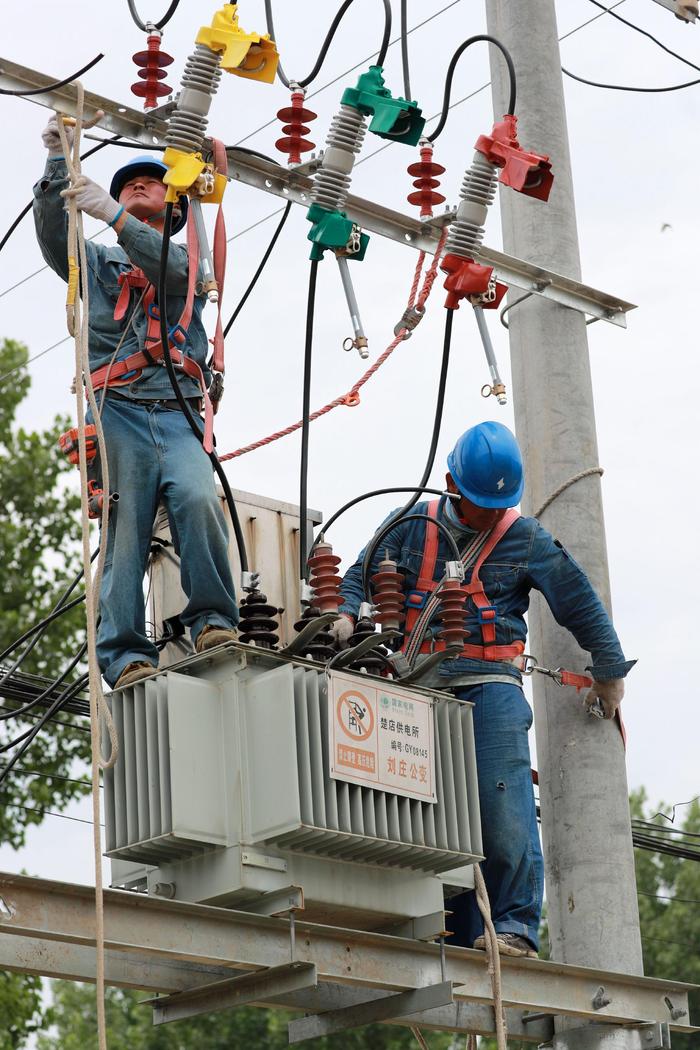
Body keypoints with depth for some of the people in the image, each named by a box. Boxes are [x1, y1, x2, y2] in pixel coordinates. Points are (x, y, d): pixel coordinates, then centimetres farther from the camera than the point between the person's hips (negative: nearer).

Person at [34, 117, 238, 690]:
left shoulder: (188, 260, 25)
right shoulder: (98, 262, 29)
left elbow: (169, 265, -1)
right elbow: (54, 237, 7)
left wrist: (112, 215, -14)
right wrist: (58, 163, -6)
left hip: (177, 412, 0)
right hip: (116, 411, 0)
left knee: (197, 499, -26)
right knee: (124, 529, -14)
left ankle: (213, 621, -20)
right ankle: (125, 653, -19)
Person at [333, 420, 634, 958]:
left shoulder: (526, 538, 5)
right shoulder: (412, 526, 11)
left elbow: (582, 606, 11)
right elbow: (361, 575, 16)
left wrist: (610, 673, 15)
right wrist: (347, 614, -6)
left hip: (491, 685, -3)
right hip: (423, 687, 3)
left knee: (503, 811, -16)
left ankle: (517, 928, -11)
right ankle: (466, 942, 3)